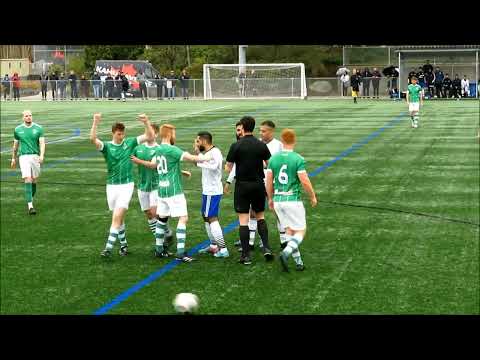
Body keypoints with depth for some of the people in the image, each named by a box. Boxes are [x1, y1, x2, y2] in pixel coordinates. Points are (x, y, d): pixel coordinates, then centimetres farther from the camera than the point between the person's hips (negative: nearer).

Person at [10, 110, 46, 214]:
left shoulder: (38, 128, 2)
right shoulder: (18, 129, 5)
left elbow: (42, 143, -5)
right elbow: (15, 145, 16)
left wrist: (42, 155, -20)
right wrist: (13, 158, 20)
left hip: (35, 156, 1)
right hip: (23, 157, -1)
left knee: (34, 180, 9)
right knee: (28, 180, -13)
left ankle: (30, 199, 34)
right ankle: (30, 206, -17)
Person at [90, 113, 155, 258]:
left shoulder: (129, 142, 1)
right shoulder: (106, 146, -3)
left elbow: (150, 137, 1)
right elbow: (93, 139, -21)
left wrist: (146, 122, -14)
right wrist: (95, 123, -34)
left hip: (127, 185, -2)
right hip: (112, 185, 2)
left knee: (117, 217, -13)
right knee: (119, 218, 12)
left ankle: (109, 247, -13)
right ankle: (123, 244, 28)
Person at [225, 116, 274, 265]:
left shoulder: (236, 146, -10)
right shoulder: (261, 145, -3)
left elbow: (228, 168, -6)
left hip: (242, 185, -3)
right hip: (258, 184, 3)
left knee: (243, 220, 1)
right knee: (260, 216, 18)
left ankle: (246, 255, 1)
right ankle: (266, 247, 5)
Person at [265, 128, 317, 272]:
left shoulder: (273, 158, 1)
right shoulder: (298, 159, -12)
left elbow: (269, 181, 5)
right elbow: (305, 181, -14)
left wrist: (270, 199, 19)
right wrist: (313, 196, 2)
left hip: (278, 200, 5)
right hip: (293, 200, -5)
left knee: (290, 230, 15)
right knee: (301, 231, 6)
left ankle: (298, 262, 14)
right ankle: (286, 253, -17)